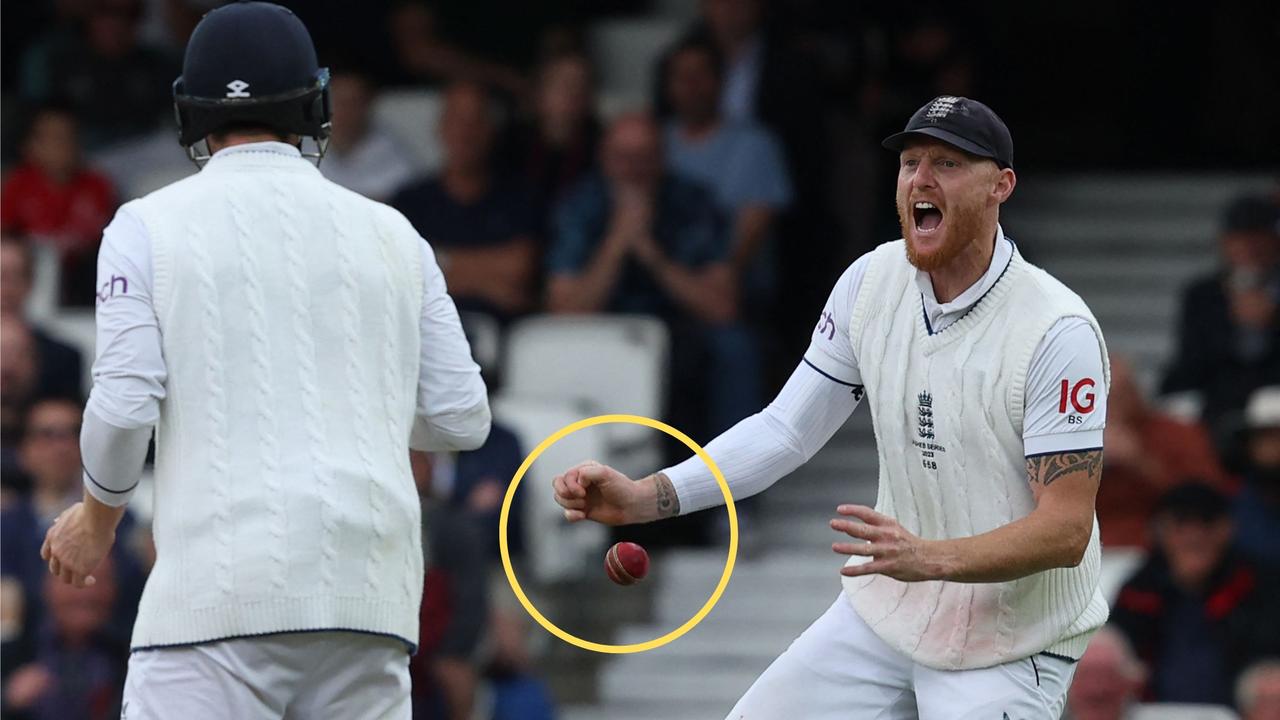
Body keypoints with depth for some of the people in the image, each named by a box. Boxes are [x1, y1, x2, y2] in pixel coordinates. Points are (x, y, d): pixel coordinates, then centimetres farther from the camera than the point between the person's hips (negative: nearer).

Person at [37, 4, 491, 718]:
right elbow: (462, 417, 13)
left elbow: (124, 408, -6)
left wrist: (97, 517, 14)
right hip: (368, 592, 4)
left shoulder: (150, 224, 3)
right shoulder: (388, 232, 12)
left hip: (225, 586, -3)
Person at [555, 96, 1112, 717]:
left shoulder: (1058, 331, -21)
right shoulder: (871, 282, -2)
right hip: (887, 613, 6)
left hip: (1012, 648, -6)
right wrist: (647, 496, -10)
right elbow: (786, 429, 4)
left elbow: (1066, 530, -24)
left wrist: (930, 558, -40)